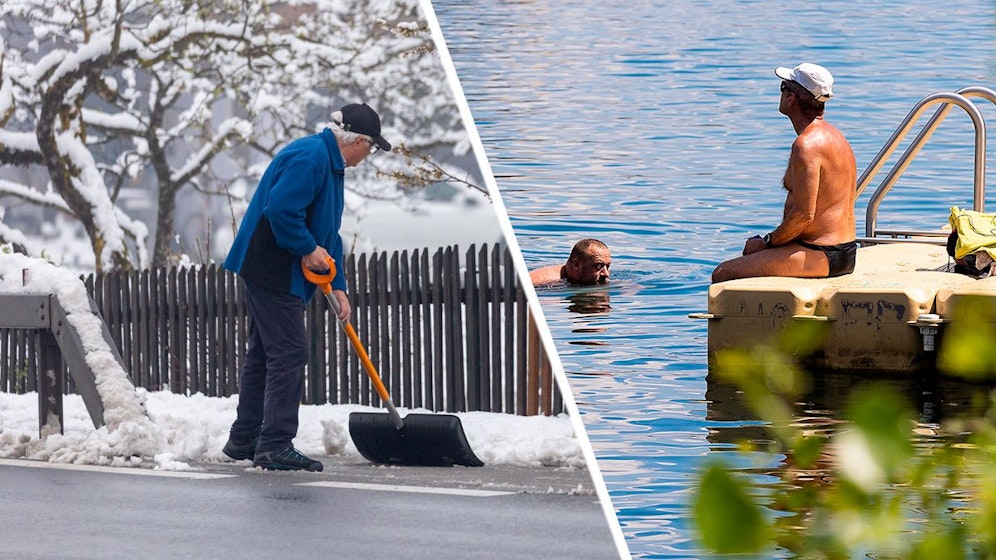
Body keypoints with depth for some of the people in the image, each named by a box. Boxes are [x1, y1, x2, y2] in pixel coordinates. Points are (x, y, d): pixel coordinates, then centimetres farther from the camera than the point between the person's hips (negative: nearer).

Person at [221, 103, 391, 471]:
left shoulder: (331, 164, 17)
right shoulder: (310, 156, -17)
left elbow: (328, 231, 21)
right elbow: (281, 209, -28)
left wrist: (337, 285, 17)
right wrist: (309, 250, -17)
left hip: (267, 271, 11)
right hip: (272, 270, -11)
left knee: (264, 353, 16)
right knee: (289, 354, -11)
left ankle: (244, 440, 23)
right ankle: (275, 445, -11)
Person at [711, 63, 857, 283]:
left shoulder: (806, 145, -19)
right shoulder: (832, 135, 15)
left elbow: (804, 214, -23)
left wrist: (767, 242, -8)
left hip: (818, 255, -11)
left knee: (722, 275, -12)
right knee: (750, 252, 30)